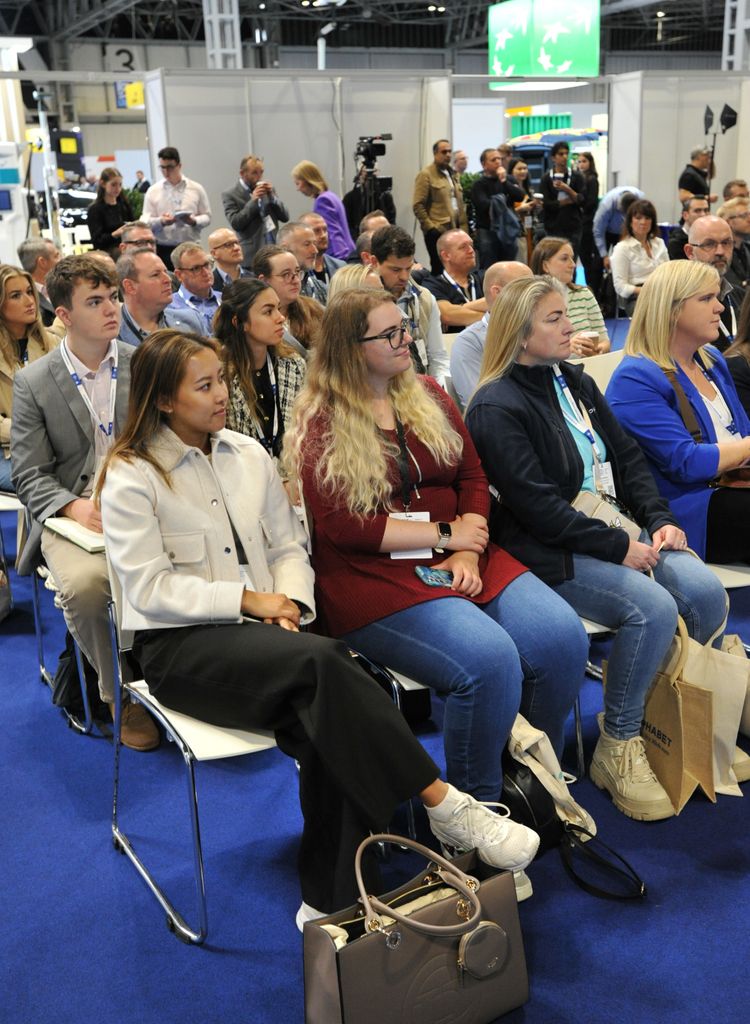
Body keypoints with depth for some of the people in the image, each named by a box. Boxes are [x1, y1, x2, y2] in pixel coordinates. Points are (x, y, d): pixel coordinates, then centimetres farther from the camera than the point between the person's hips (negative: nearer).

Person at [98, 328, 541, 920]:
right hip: (180, 647, -4)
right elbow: (149, 588, -10)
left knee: (322, 721, -30)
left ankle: (332, 899, -20)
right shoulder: (132, 477, -2)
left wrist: (288, 602, -8)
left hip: (260, 631, 5)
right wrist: (248, 599, -15)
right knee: (322, 662, -34)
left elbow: (289, 548, 14)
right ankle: (445, 806, -28)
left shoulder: (249, 456, 14)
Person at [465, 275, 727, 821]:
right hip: (552, 551, -7)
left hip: (617, 527, 7)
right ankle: (618, 749, -8)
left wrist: (658, 518, -1)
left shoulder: (576, 382, 14)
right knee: (653, 608, -27)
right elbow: (537, 506, -17)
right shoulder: (496, 408, -11)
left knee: (705, 592, -15)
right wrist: (618, 548, -17)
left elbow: (627, 457, 15)